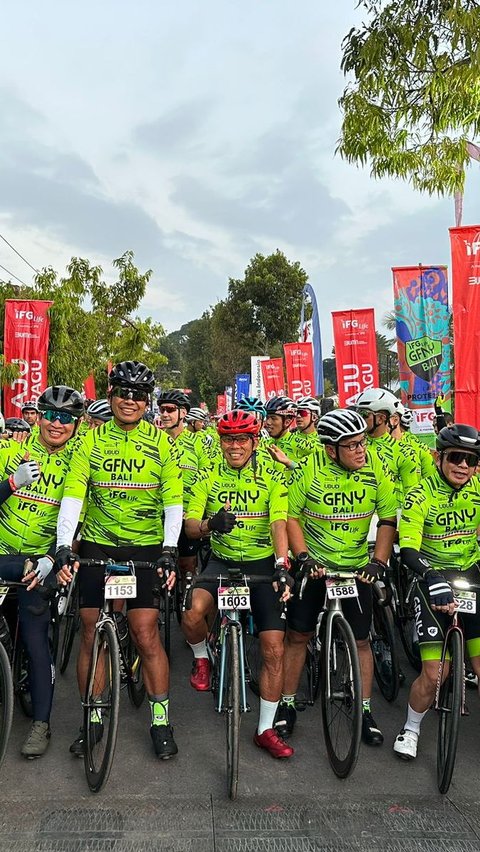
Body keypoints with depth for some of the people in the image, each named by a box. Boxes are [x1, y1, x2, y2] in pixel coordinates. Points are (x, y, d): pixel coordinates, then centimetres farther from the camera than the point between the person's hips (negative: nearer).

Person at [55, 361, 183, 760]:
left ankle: (161, 720, 16)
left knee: (146, 633, -2)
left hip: (146, 548, -1)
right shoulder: (91, 440, 1)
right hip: (96, 546, 2)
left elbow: (173, 501, -3)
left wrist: (169, 551, -13)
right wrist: (63, 548, -17)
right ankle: (93, 718, 26)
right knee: (91, 634, 7)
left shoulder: (161, 442, 0)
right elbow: (73, 495, -7)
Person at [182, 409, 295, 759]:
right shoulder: (208, 478, -1)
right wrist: (209, 525, -28)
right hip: (222, 562, 1)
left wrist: (282, 564, -34)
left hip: (263, 564, 0)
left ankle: (266, 729, 16)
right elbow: (190, 526, -5)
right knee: (193, 614, -29)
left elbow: (279, 524, -17)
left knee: (274, 649, -4)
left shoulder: (272, 478, -6)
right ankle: (202, 658, 7)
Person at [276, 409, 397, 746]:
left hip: (357, 567, 1)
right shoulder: (310, 469, -16)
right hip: (313, 565, -1)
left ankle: (365, 711, 26)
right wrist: (303, 557, -17)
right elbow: (290, 516, -8)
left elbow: (388, 518, -5)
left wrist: (378, 562, -13)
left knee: (361, 640, 8)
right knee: (298, 634, 7)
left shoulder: (374, 466, -12)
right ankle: (287, 705, 25)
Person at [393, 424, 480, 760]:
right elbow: (408, 550, -23)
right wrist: (431, 578, -39)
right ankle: (411, 730, 22)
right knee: (434, 674, -5)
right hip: (432, 581, -3)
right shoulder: (420, 496, -16)